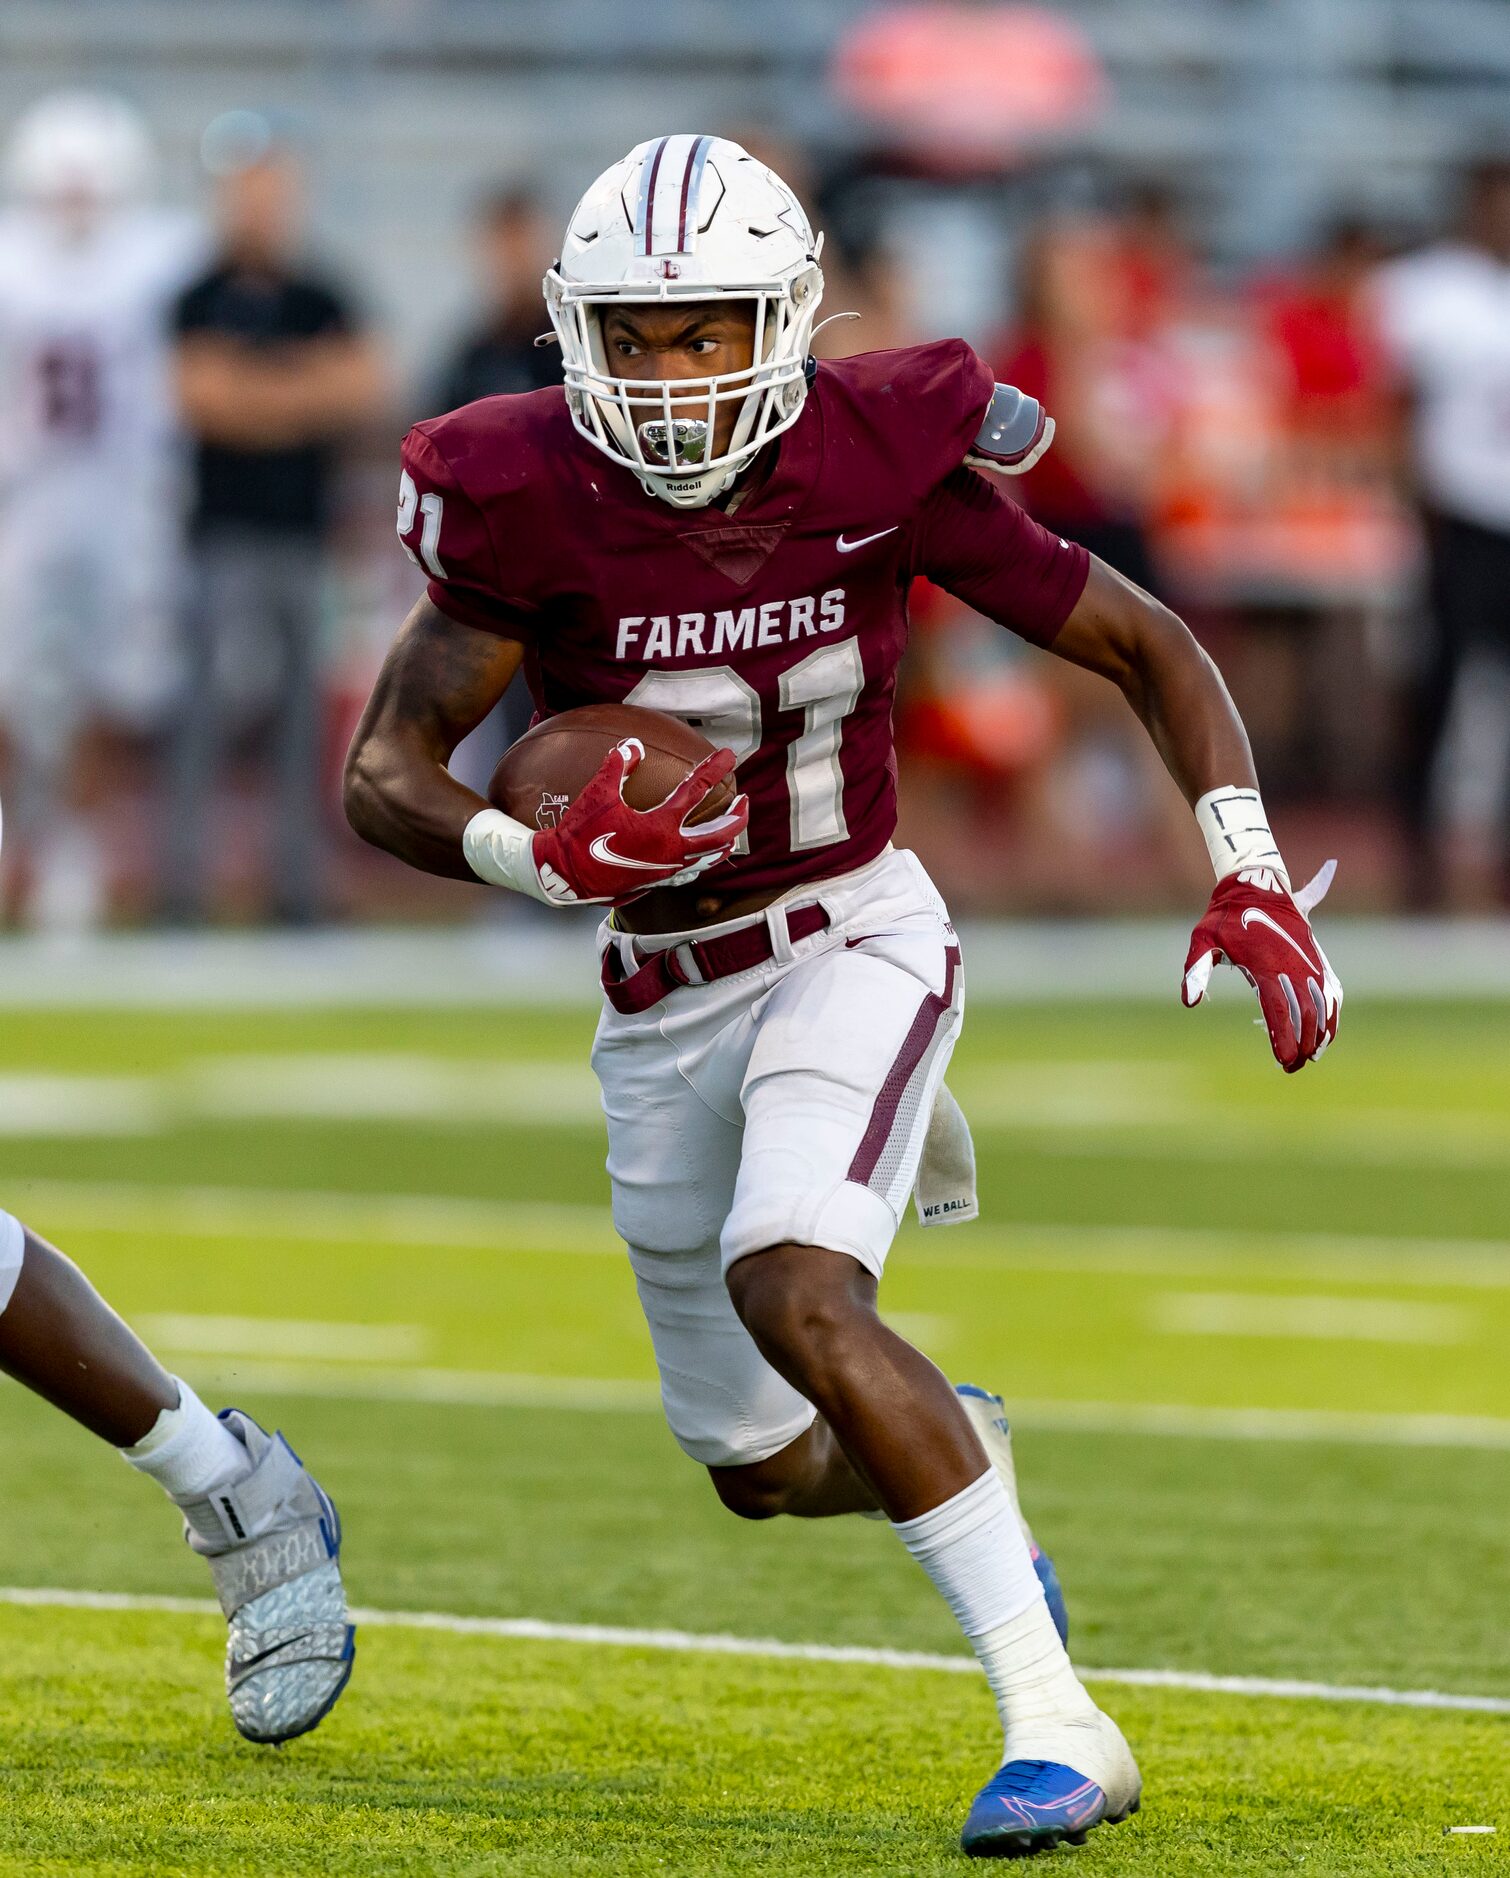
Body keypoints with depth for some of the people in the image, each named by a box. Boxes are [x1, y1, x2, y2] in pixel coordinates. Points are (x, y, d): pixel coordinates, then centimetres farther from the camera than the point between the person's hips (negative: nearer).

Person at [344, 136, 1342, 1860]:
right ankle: (963, 1454, 49)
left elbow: (1145, 648, -4)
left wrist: (1251, 877, -16)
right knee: (765, 1465, 12)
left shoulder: (879, 461, -16)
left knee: (790, 1290, -31)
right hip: (664, 1000, 3)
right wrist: (542, 860, -35)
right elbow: (380, 776, -15)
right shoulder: (536, 502, -16)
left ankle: (1056, 1722, -30)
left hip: (852, 941, -3)